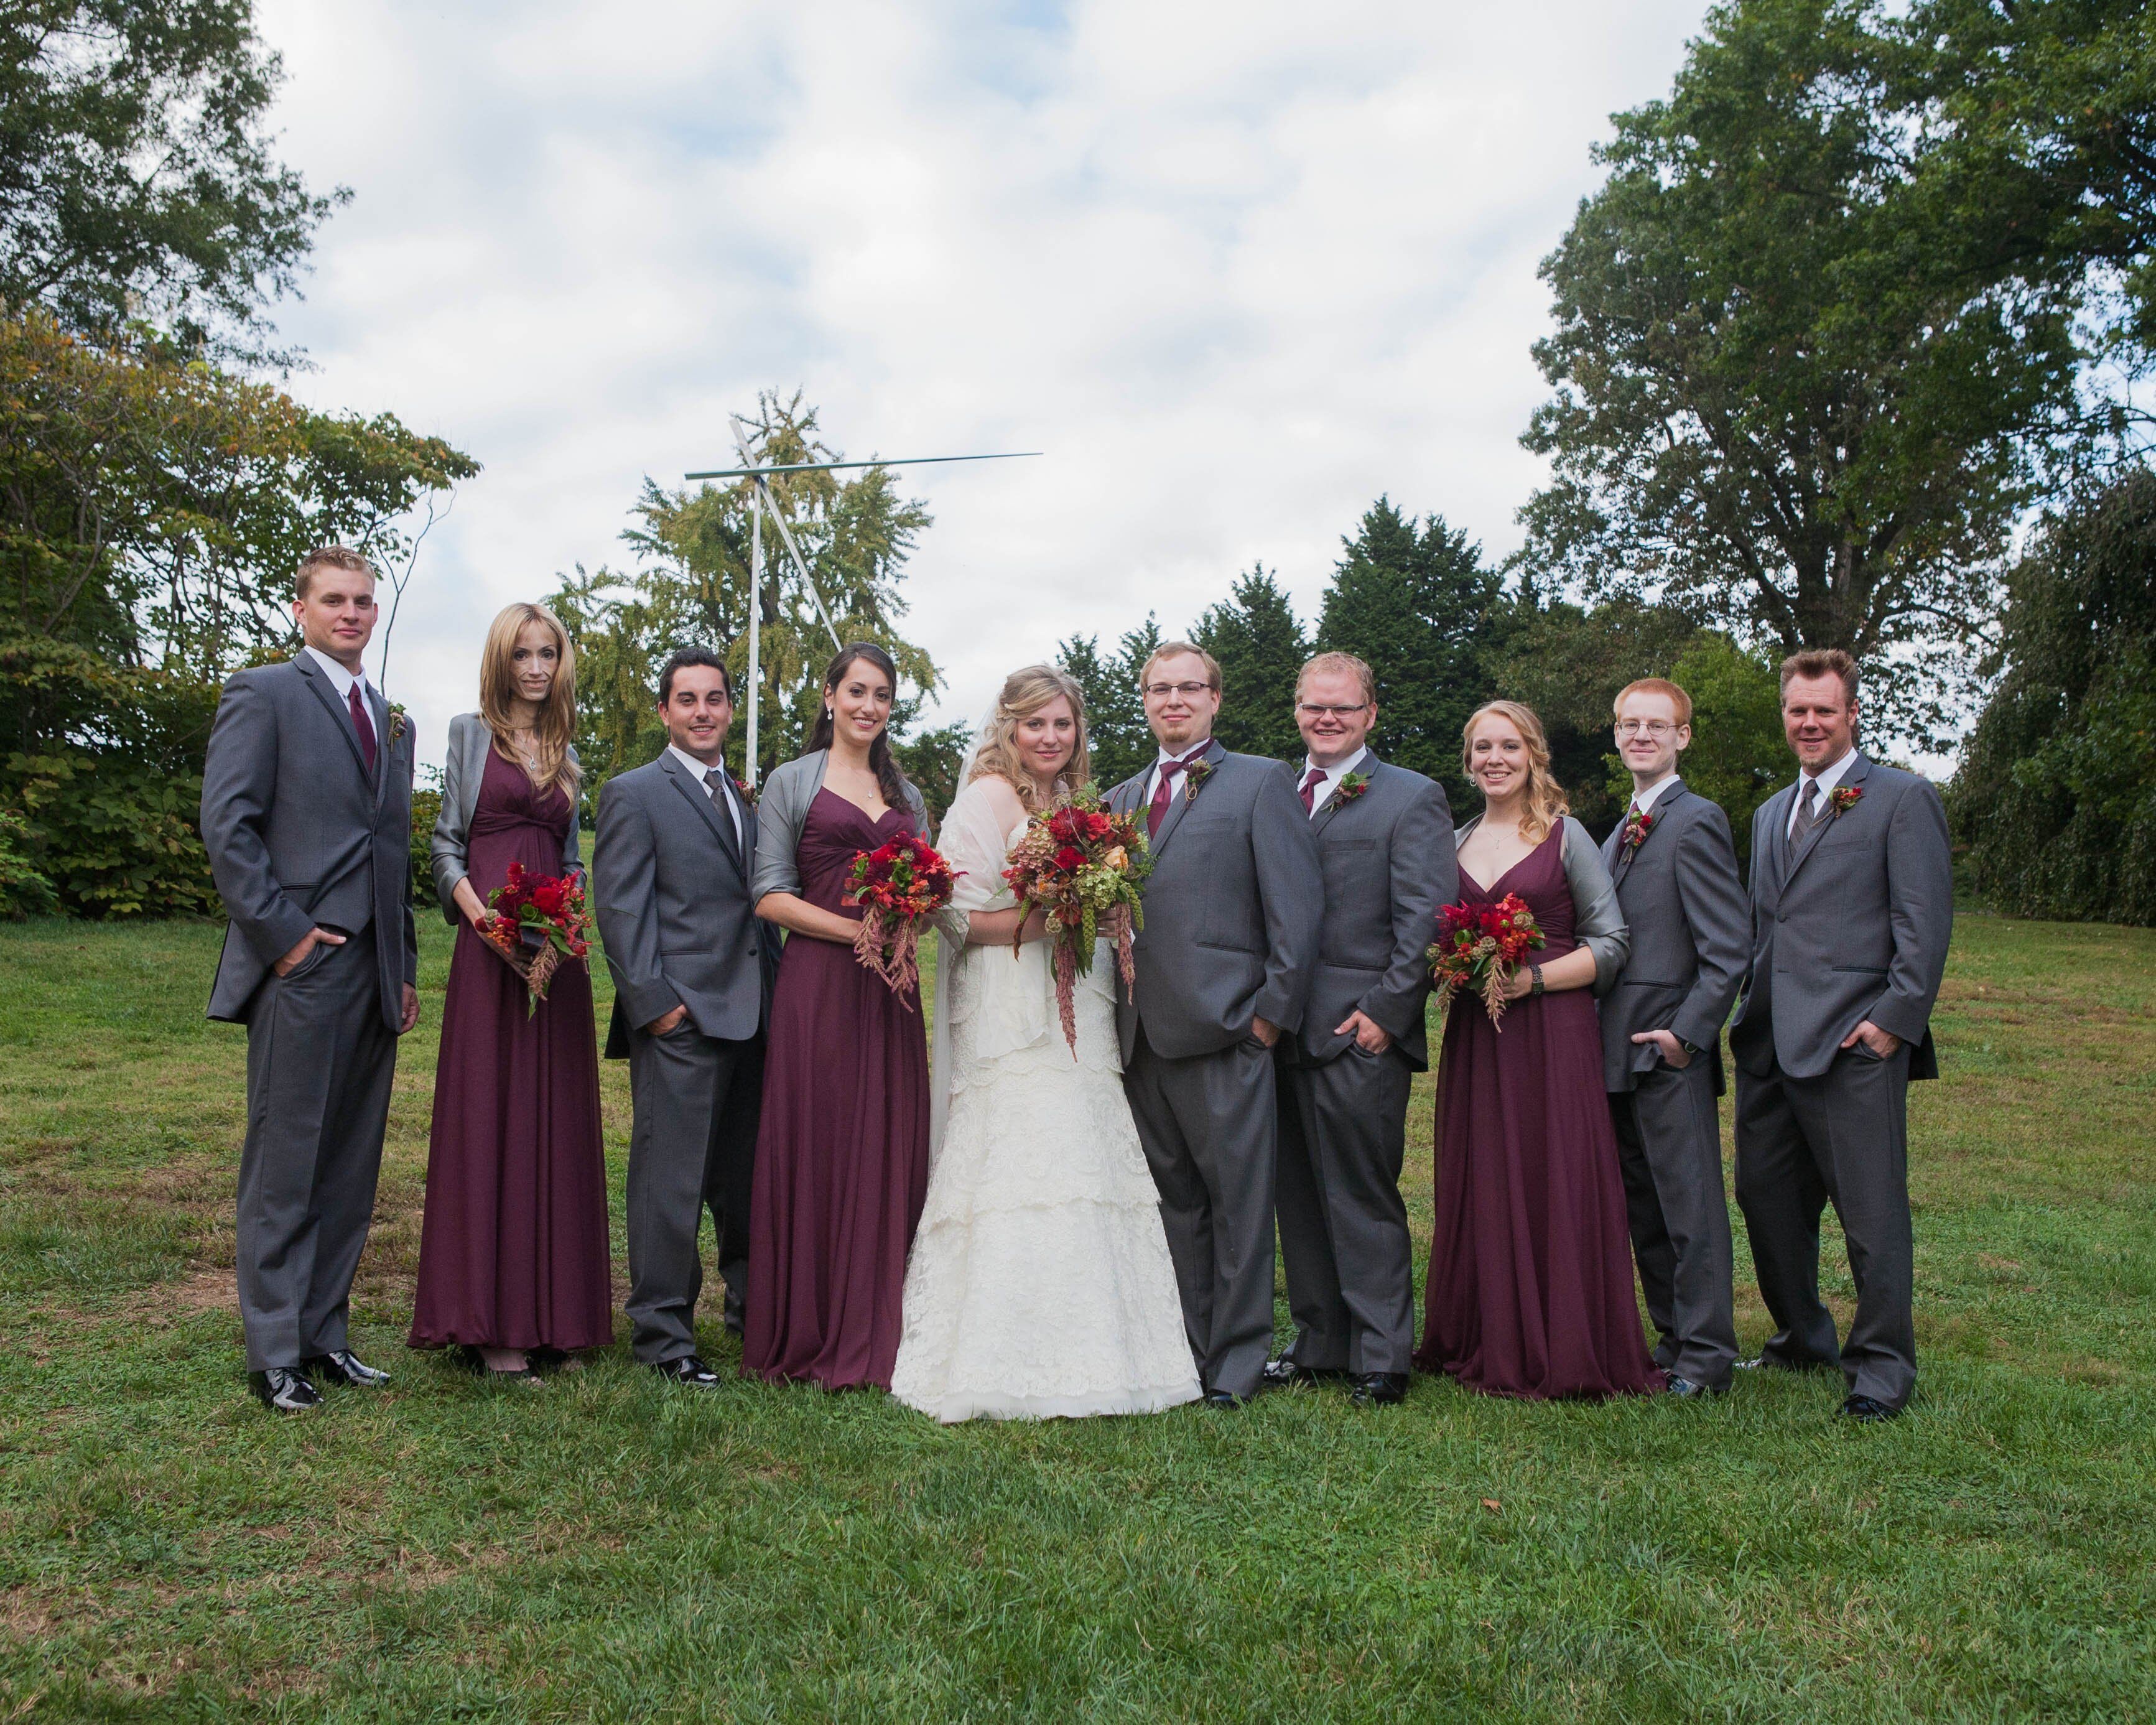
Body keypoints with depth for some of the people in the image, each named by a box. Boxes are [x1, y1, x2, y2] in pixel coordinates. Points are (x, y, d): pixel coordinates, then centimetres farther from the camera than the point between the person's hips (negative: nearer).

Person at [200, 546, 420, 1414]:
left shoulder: (392, 721, 20)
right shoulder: (263, 694, -1)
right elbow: (226, 824, -10)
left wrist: (405, 966, 16)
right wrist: (281, 931, -14)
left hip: (374, 971, 7)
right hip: (303, 966, -7)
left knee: (351, 1169, 10)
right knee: (284, 1168, 0)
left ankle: (324, 1334, 20)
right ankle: (274, 1353, 9)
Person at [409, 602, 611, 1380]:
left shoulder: (566, 756, 18)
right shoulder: (470, 734, 7)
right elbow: (446, 842, 2)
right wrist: (478, 910, -13)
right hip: (487, 942, -4)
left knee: (553, 1122, 4)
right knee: (485, 1117, -5)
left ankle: (544, 1310, 9)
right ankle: (488, 1322, -1)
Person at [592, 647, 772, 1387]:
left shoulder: (747, 797, 19)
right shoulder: (633, 795, -1)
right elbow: (621, 910, -7)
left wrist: (778, 995, 11)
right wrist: (652, 1001, -14)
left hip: (753, 1015, 6)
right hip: (680, 1020, -6)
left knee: (749, 1177, 15)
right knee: (670, 1181, -2)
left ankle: (753, 1309, 29)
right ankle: (663, 1335, 7)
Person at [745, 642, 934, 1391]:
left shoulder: (907, 795, 18)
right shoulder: (794, 782, 4)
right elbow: (770, 895, -3)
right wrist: (857, 931, -13)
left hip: (892, 990, 4)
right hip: (816, 984, -4)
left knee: (890, 1148, 3)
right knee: (814, 1146, -2)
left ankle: (873, 1334, 12)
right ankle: (808, 1335, 8)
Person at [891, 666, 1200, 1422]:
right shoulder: (987, 799, -5)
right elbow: (960, 918, -11)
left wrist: (1110, 922, 6)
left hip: (1077, 1020, 8)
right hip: (1012, 1026, -7)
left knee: (1087, 1177, 4)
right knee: (1023, 1176, -11)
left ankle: (1082, 1353, 12)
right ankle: (1011, 1366, -4)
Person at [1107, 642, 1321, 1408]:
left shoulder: (1261, 782, 2)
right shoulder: (1122, 798, 19)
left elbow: (1297, 906, -5)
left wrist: (1273, 1010, -10)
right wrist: (1116, 1012, 9)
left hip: (1223, 1028, -6)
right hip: (1142, 1032, 6)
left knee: (1238, 1201, 0)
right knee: (1174, 1200, 13)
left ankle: (1237, 1360, 10)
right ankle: (1185, 1349, 22)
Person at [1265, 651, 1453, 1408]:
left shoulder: (1413, 799, 0)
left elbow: (1425, 921, -7)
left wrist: (1386, 1013, -13)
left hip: (1361, 1033, -6)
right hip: (1285, 1032, 6)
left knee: (1364, 1199, -1)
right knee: (1300, 1197, 12)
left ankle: (1381, 1358, 10)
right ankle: (1319, 1343, 24)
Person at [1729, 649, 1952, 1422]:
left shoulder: (1903, 799, -1)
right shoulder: (1771, 813, 21)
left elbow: (1925, 921, -8)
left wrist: (1895, 1017, -15)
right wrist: (1749, 1011, 14)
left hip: (1854, 1040, -7)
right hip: (1769, 1040, 7)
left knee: (1872, 1212, -1)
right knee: (1765, 1197, 13)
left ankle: (1882, 1366, 12)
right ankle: (1802, 1339, 30)